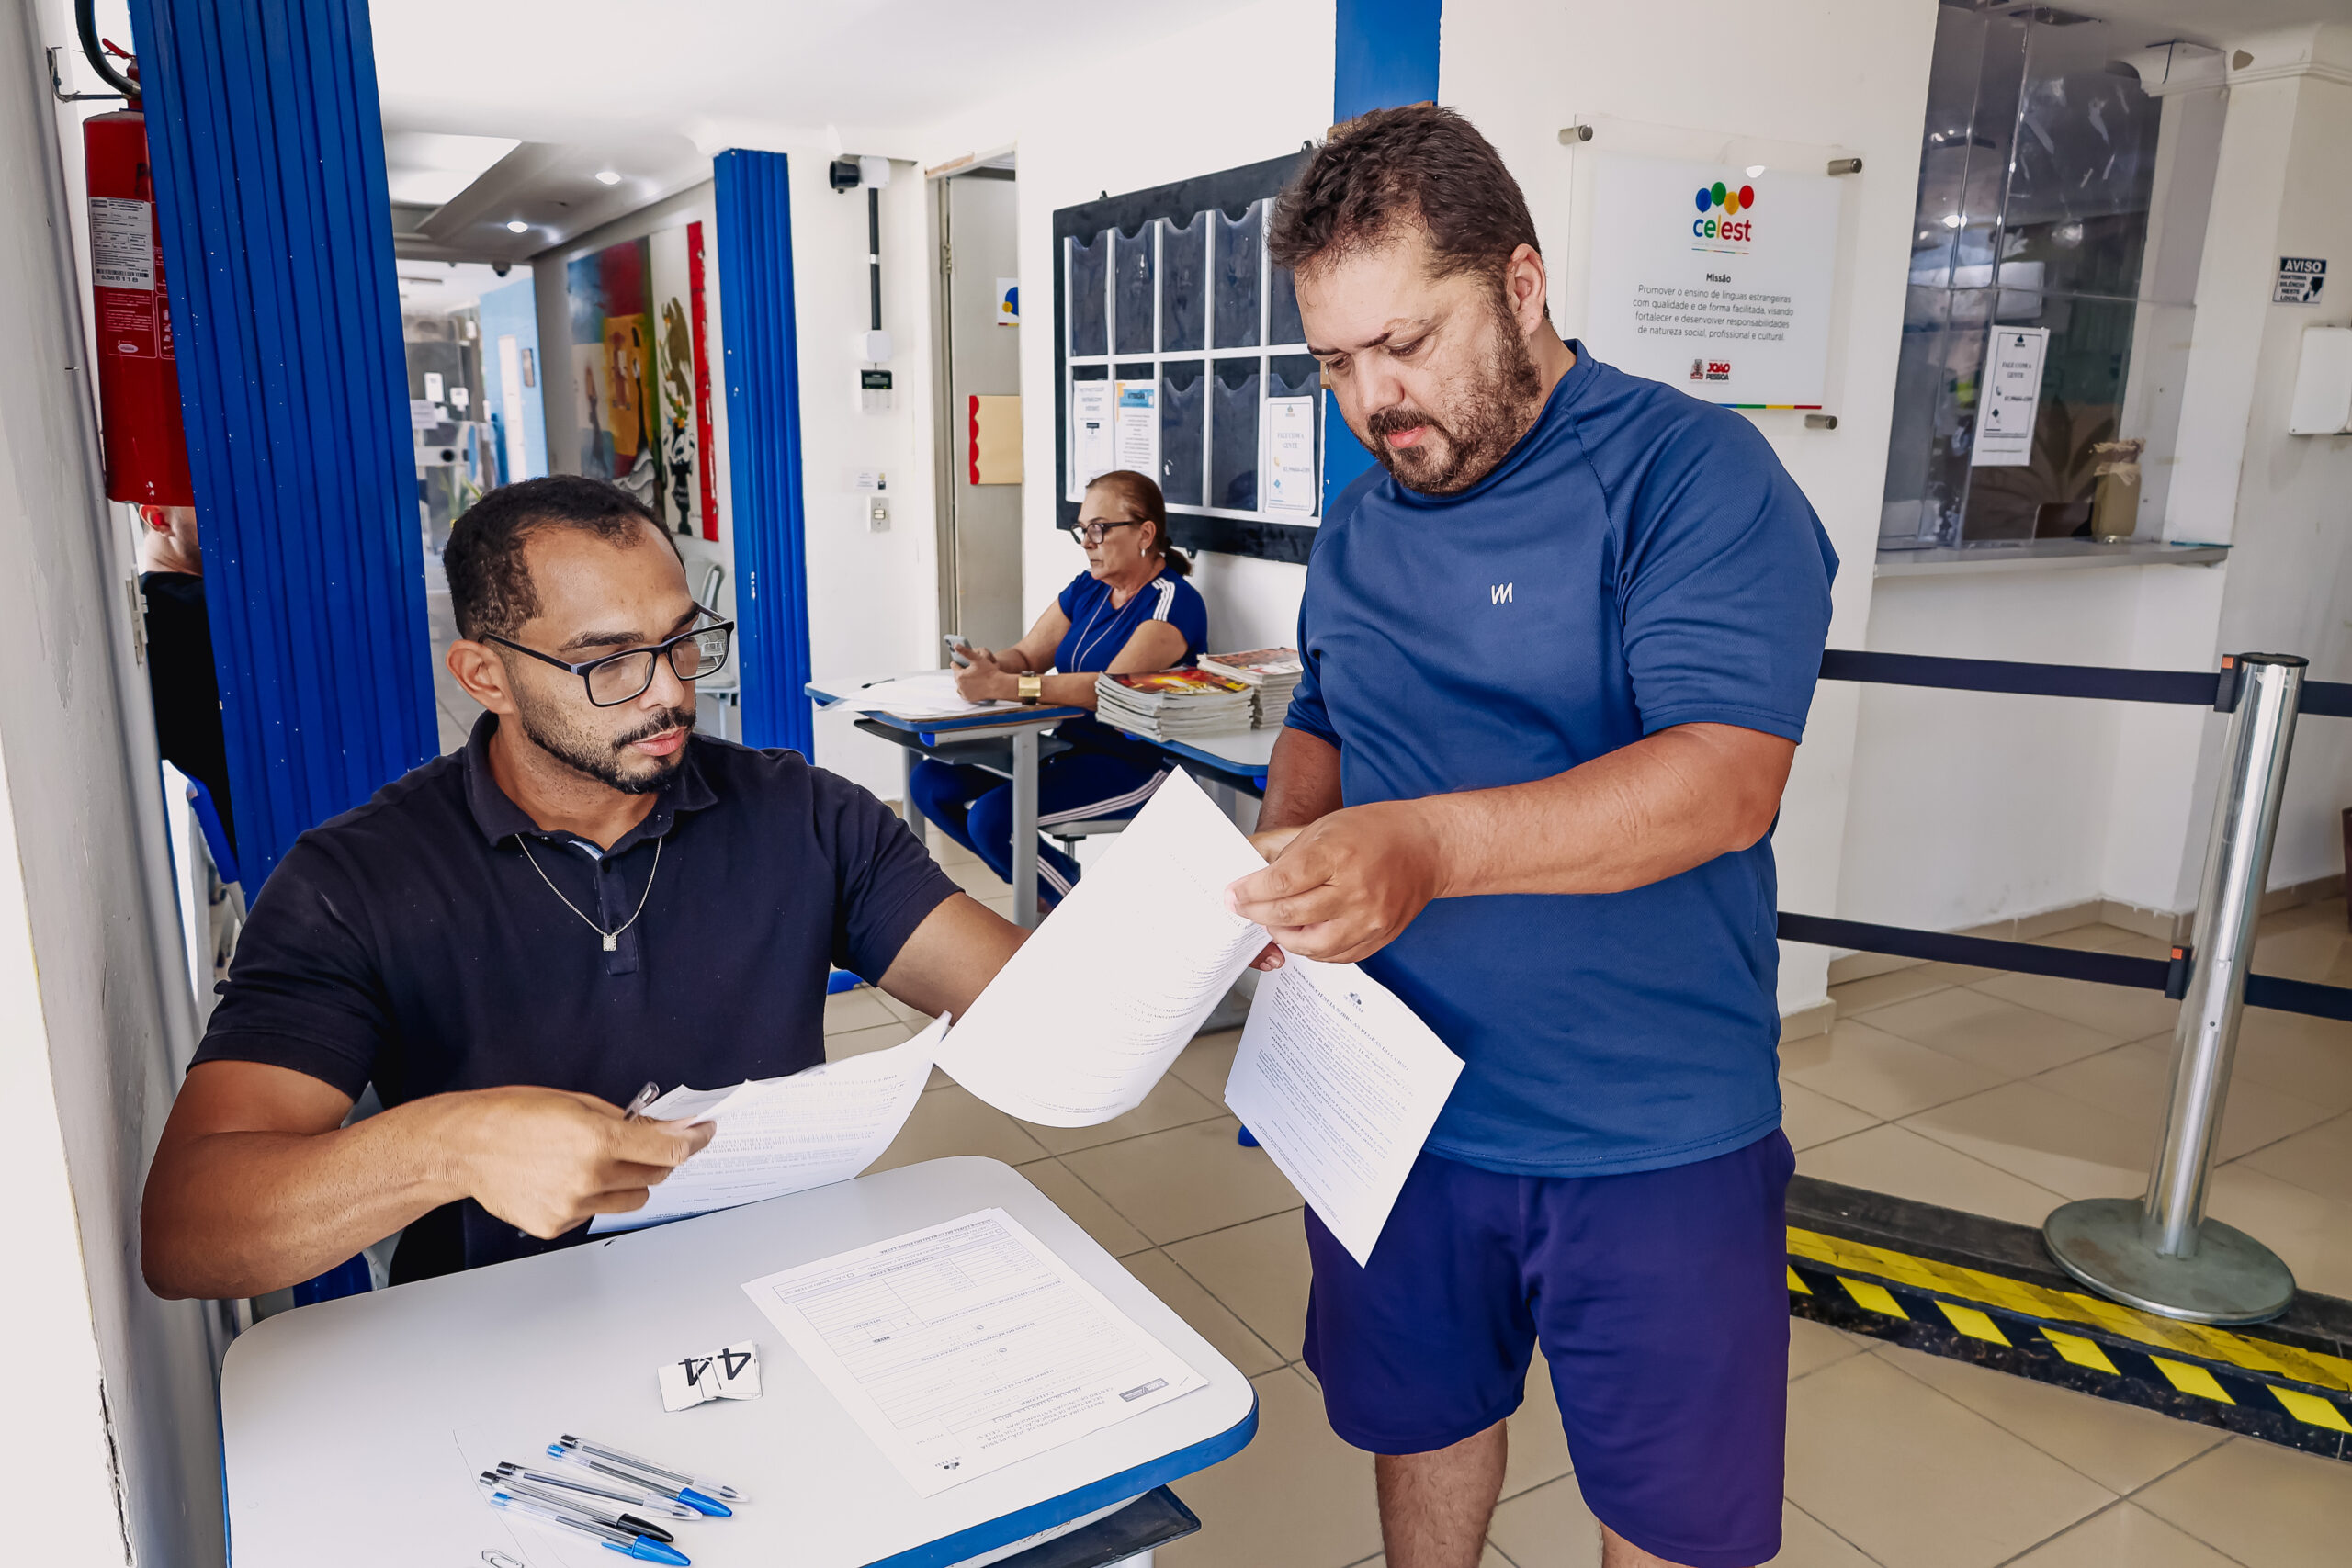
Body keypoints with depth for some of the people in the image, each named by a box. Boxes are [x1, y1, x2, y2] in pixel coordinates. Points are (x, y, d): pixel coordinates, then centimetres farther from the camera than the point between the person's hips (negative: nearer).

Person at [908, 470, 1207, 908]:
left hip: (1134, 762, -9)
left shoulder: (1174, 602, -14)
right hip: (1068, 747, 9)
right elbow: (1027, 655, 11)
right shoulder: (1086, 588, 11)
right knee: (931, 782, -2)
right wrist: (989, 664, -15)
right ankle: (1047, 886, 8)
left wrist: (1004, 686, -35)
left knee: (993, 816, -25)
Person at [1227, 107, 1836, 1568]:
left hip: (1649, 1141, -5)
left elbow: (1724, 778, -26)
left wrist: (1432, 846, -40)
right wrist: (1286, 848, -5)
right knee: (1419, 1417, 25)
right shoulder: (1361, 524, 7)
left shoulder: (1690, 474, -15)